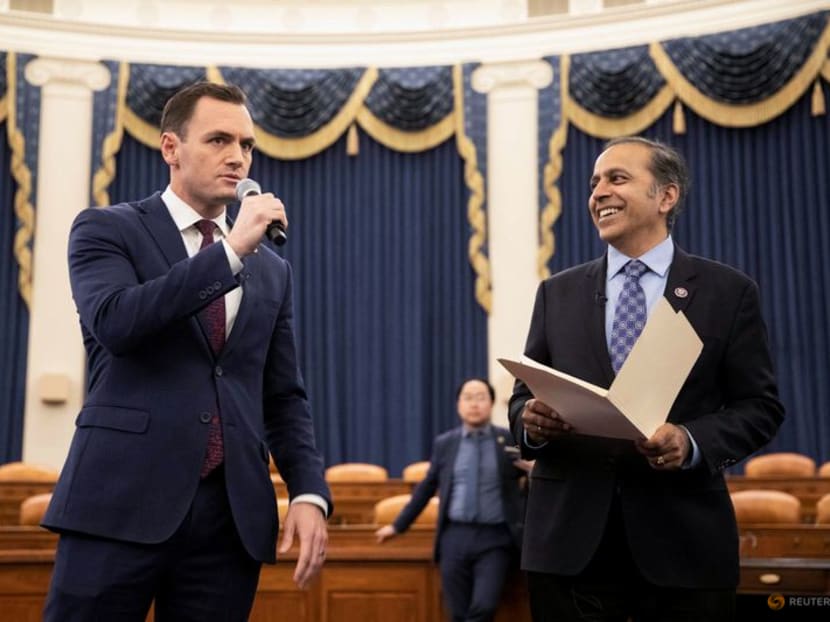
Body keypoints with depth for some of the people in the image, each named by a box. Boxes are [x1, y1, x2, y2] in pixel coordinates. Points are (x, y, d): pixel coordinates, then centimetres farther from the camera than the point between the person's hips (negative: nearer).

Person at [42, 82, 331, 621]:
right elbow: (115, 323, -14)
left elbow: (284, 397, 16)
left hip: (233, 515, 4)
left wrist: (309, 492, 1)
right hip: (123, 502, -3)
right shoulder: (107, 229, 5)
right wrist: (230, 250, -14)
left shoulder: (272, 269, 17)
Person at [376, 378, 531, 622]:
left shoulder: (510, 440, 4)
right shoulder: (444, 443, 10)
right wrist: (398, 525, 20)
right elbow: (426, 488, 18)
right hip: (455, 536, 2)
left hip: (495, 538, -2)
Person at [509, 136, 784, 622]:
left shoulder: (729, 292, 4)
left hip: (683, 542, -1)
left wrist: (692, 442, -17)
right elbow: (524, 394, 12)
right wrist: (530, 418, -12)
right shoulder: (558, 293, 12)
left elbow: (761, 406, 1)